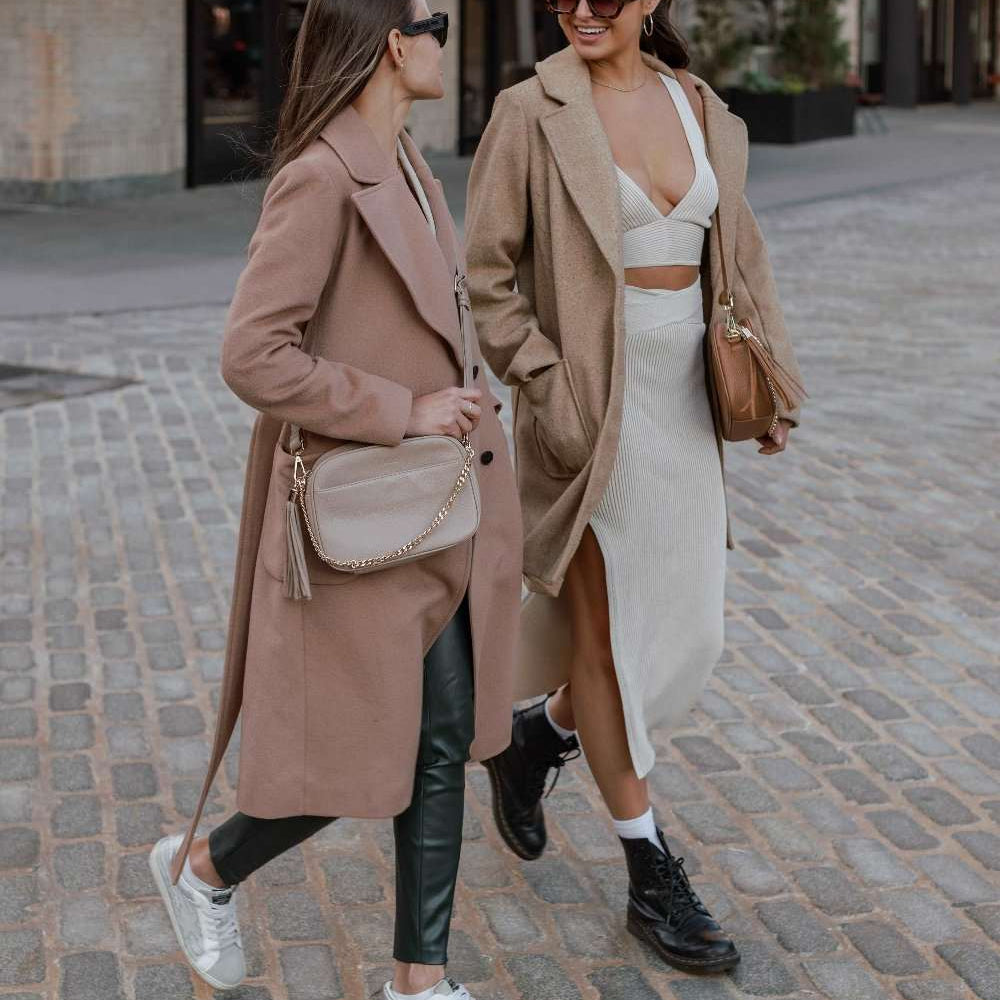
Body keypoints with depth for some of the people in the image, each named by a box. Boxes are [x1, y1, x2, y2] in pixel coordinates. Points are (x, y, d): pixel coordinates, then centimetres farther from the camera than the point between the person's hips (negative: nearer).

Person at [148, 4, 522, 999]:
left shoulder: (404, 164, 10)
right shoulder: (320, 181, -19)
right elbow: (251, 357, -24)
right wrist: (402, 413, -20)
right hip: (364, 527, -9)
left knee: (444, 744, 10)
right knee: (361, 762, 3)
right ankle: (202, 866, 30)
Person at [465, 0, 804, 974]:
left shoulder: (702, 111, 7)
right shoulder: (532, 113, -8)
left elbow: (741, 255, 14)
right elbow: (488, 274, -8)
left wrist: (772, 377, 5)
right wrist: (546, 391, -16)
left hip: (684, 406, 6)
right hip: (591, 409, -5)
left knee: (687, 635, 10)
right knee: (606, 638, 3)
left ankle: (536, 738, 37)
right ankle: (652, 877, 16)